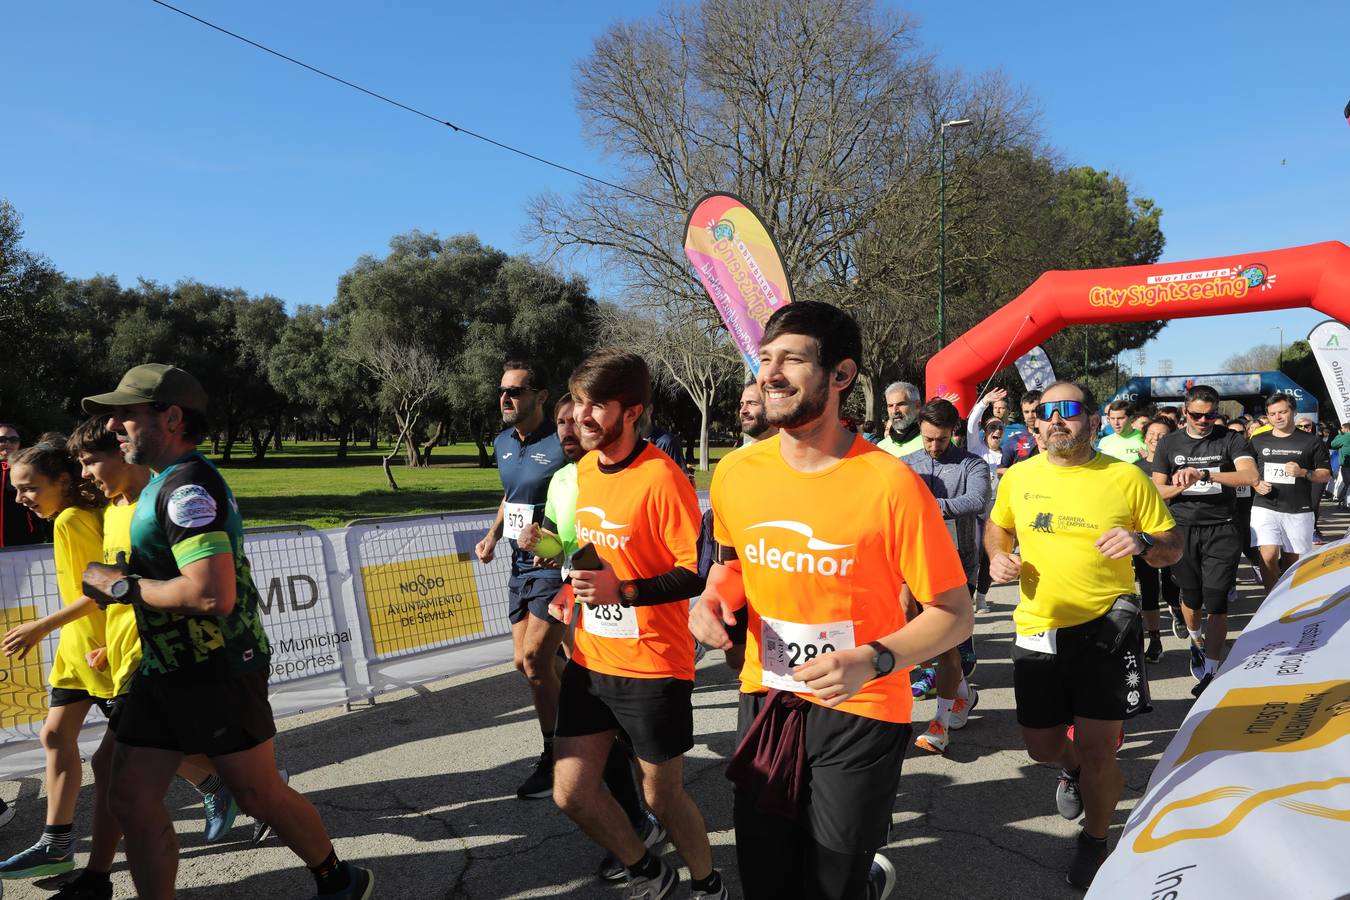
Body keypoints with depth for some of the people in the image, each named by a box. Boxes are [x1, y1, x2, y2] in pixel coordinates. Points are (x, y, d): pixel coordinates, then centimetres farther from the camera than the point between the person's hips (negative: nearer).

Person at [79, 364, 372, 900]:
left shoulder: (188, 485, -21)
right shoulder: (165, 481, 11)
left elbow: (213, 595, -32)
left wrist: (121, 584, -20)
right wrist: (117, 581, 10)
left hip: (216, 676, -9)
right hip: (162, 672, 9)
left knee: (260, 795, 7)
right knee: (132, 801, 7)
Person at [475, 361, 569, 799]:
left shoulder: (562, 445, -17)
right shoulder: (502, 443, 8)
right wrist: (492, 535, 9)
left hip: (556, 566, -8)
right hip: (520, 564, 8)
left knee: (535, 658, -10)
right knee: (525, 661, 12)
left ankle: (554, 758, 6)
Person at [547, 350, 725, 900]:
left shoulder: (660, 477, -19)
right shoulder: (584, 469, 5)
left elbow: (699, 571, -19)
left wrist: (624, 591, -30)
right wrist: (574, 590, 5)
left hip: (651, 667, -7)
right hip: (589, 659, 7)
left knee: (662, 797, 10)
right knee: (571, 793, 11)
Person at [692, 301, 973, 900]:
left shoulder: (890, 483, -19)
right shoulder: (734, 473, -5)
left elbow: (954, 614, -12)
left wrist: (874, 661, -27)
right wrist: (713, 598, -3)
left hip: (858, 716, -4)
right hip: (763, 703, 5)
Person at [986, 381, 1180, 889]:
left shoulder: (1126, 478, -6)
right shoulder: (1018, 477, 1)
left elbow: (1173, 548, 1)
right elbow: (997, 527, 19)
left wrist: (1142, 542, -21)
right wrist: (998, 557, -2)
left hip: (1105, 626, -3)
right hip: (1037, 629, 3)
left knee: (1096, 751, -2)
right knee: (1042, 746, 13)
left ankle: (1094, 842, 29)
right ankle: (1076, 768, 52)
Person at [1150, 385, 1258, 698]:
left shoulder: (1230, 440, -1)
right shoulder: (1169, 444, 6)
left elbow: (1250, 475, -17)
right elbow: (1157, 490, 6)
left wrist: (1204, 474, -28)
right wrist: (1179, 487, -16)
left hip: (1221, 530, -2)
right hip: (1182, 530, 2)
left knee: (1216, 602, -5)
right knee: (1191, 597, 12)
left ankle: (1210, 671, 2)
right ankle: (1195, 640, 42)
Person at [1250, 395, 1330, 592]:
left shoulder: (1312, 441, 4)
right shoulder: (1258, 441, 9)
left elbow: (1326, 475, 6)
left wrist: (1304, 473, -14)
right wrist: (1256, 484, -3)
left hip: (1299, 511, 0)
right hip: (1265, 508, 0)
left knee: (1291, 561, 6)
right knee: (1269, 556, -15)